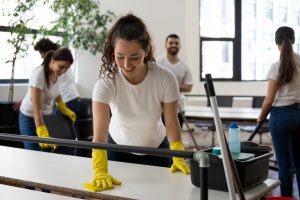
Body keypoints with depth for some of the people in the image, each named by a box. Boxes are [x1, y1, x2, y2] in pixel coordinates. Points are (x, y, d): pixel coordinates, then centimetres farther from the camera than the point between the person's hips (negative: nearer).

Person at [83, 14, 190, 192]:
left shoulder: (165, 79, -26)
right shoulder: (106, 82, -30)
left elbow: (172, 123, -17)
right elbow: (100, 131, -39)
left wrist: (178, 158, -31)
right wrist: (100, 172, -54)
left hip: (155, 149, 0)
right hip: (118, 147, 0)